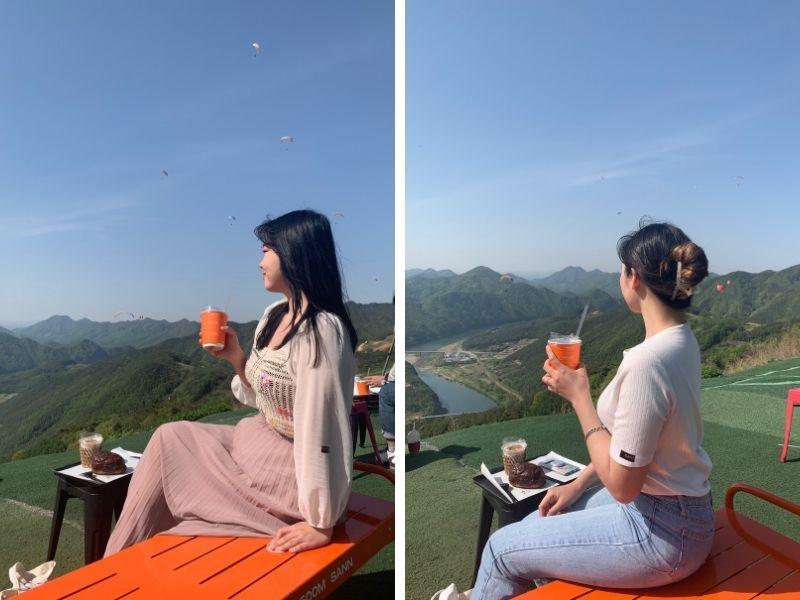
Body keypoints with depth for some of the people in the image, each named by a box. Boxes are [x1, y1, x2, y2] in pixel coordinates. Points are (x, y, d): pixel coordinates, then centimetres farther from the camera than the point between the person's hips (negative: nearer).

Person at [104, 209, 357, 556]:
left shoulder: (321, 331, -27)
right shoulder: (275, 315, 3)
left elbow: (324, 430, -27)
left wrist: (322, 524, -23)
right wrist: (235, 357, -3)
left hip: (291, 471, -8)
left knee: (170, 444, 0)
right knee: (169, 438, 5)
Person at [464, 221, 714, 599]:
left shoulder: (646, 362, -31)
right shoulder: (681, 339, 1)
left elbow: (621, 485, -23)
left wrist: (578, 395, -18)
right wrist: (578, 484, 7)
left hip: (661, 533, -8)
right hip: (673, 507, 9)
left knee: (502, 548, 3)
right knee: (534, 525, 17)